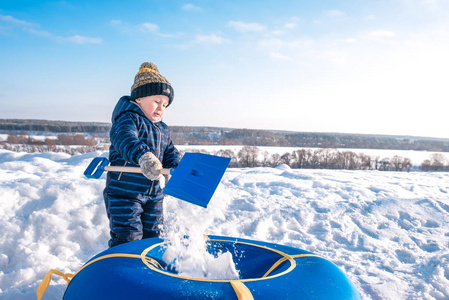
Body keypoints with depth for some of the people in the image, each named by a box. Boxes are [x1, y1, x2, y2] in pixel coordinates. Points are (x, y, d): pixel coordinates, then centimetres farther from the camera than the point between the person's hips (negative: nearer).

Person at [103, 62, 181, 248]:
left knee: (153, 236, 14)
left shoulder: (163, 130, 14)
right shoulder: (128, 119, -13)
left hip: (154, 195, 8)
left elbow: (170, 154, 12)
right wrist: (143, 156, -55)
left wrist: (176, 169, -13)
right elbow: (125, 139, -34)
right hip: (124, 192, -7)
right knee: (128, 238, -8)